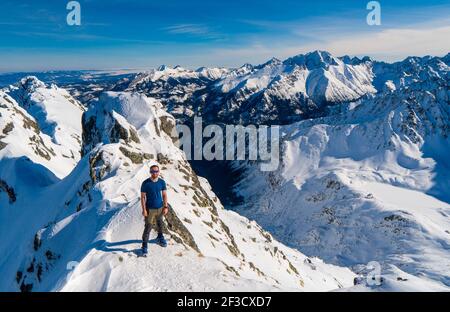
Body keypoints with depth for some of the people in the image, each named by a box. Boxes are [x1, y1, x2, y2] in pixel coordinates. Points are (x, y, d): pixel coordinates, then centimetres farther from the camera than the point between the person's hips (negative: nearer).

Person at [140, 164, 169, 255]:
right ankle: (144, 245, 7)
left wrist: (165, 206, 0)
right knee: (148, 227, -4)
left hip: (160, 208, 4)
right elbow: (142, 197, -11)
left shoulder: (162, 182, -5)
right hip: (150, 209, -4)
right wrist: (144, 210, -14)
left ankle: (160, 238, 45)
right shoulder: (146, 183, -15)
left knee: (160, 224, 23)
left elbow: (164, 195, 3)